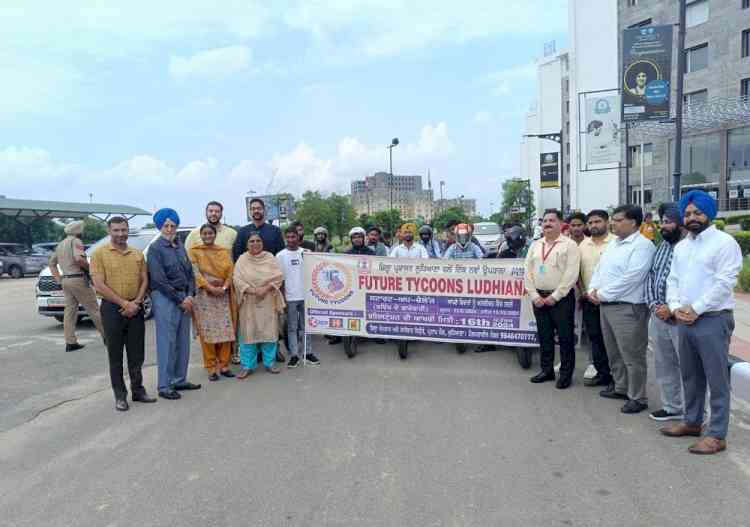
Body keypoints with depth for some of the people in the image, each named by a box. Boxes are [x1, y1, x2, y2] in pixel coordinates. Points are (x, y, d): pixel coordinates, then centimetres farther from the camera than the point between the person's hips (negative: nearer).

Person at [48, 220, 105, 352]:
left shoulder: (60, 244, 20)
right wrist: (88, 267, -10)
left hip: (65, 280, 8)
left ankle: (70, 342, 5)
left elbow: (51, 263, 25)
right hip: (78, 279, -8)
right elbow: (78, 258, -26)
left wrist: (59, 279, 19)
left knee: (70, 311, 7)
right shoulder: (76, 241, -8)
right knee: (93, 309, -3)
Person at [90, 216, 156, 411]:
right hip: (112, 308, -3)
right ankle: (120, 395, 14)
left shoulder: (137, 254, 9)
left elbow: (144, 280, 8)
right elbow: (99, 285, -10)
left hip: (135, 308, 4)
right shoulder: (99, 253, -3)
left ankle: (138, 390, 23)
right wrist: (124, 304, -14)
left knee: (137, 353, 10)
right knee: (115, 355, 5)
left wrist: (136, 302, -8)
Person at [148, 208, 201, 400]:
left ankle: (180, 380, 22)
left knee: (183, 342, 11)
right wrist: (180, 300, -12)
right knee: (167, 343, -3)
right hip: (164, 298, -7)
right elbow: (159, 279, -13)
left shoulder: (180, 247, 13)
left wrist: (190, 295, -1)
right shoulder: (155, 248, -7)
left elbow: (190, 272, 14)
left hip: (183, 298, 7)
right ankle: (164, 386, 5)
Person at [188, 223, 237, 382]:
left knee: (226, 330, 0)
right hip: (203, 294, -3)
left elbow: (230, 271, 5)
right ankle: (211, 368, 5)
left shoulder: (224, 251, 12)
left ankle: (224, 365, 10)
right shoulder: (194, 251, 4)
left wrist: (224, 287, -12)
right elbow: (195, 273, -6)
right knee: (207, 332, -3)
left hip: (222, 294, 3)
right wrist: (210, 287, -16)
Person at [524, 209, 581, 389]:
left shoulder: (569, 245, -5)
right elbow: (528, 272, 9)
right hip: (539, 298, 5)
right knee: (544, 336, 13)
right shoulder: (535, 245, 12)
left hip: (561, 298, -5)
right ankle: (547, 370, 25)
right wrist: (534, 296, -2)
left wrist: (554, 296, -15)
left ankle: (566, 373, 13)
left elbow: (571, 274, -12)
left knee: (565, 337, 2)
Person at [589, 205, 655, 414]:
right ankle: (620, 387, 34)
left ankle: (638, 398, 11)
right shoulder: (613, 243, 15)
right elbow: (600, 269, 17)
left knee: (632, 356, -1)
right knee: (614, 352, 19)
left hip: (628, 308, -9)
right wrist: (593, 289, 0)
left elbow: (630, 279, -22)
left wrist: (603, 294, -16)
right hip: (606, 305, 9)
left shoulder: (642, 245, -14)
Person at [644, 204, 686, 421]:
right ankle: (672, 407, 30)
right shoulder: (661, 246, 13)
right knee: (663, 365, 16)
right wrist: (653, 304, -1)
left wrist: (672, 309, -18)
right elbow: (650, 277, 13)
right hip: (658, 315, 8)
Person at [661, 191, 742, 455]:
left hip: (713, 320, -7)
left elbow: (724, 283, -15)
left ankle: (717, 435, 9)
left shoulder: (724, 242, -7)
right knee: (690, 376, 17)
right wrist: (676, 307, -3)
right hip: (684, 320, 7)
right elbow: (673, 280, 14)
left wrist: (695, 309, -15)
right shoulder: (681, 247, 15)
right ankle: (692, 422, 32)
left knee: (717, 380, 0)